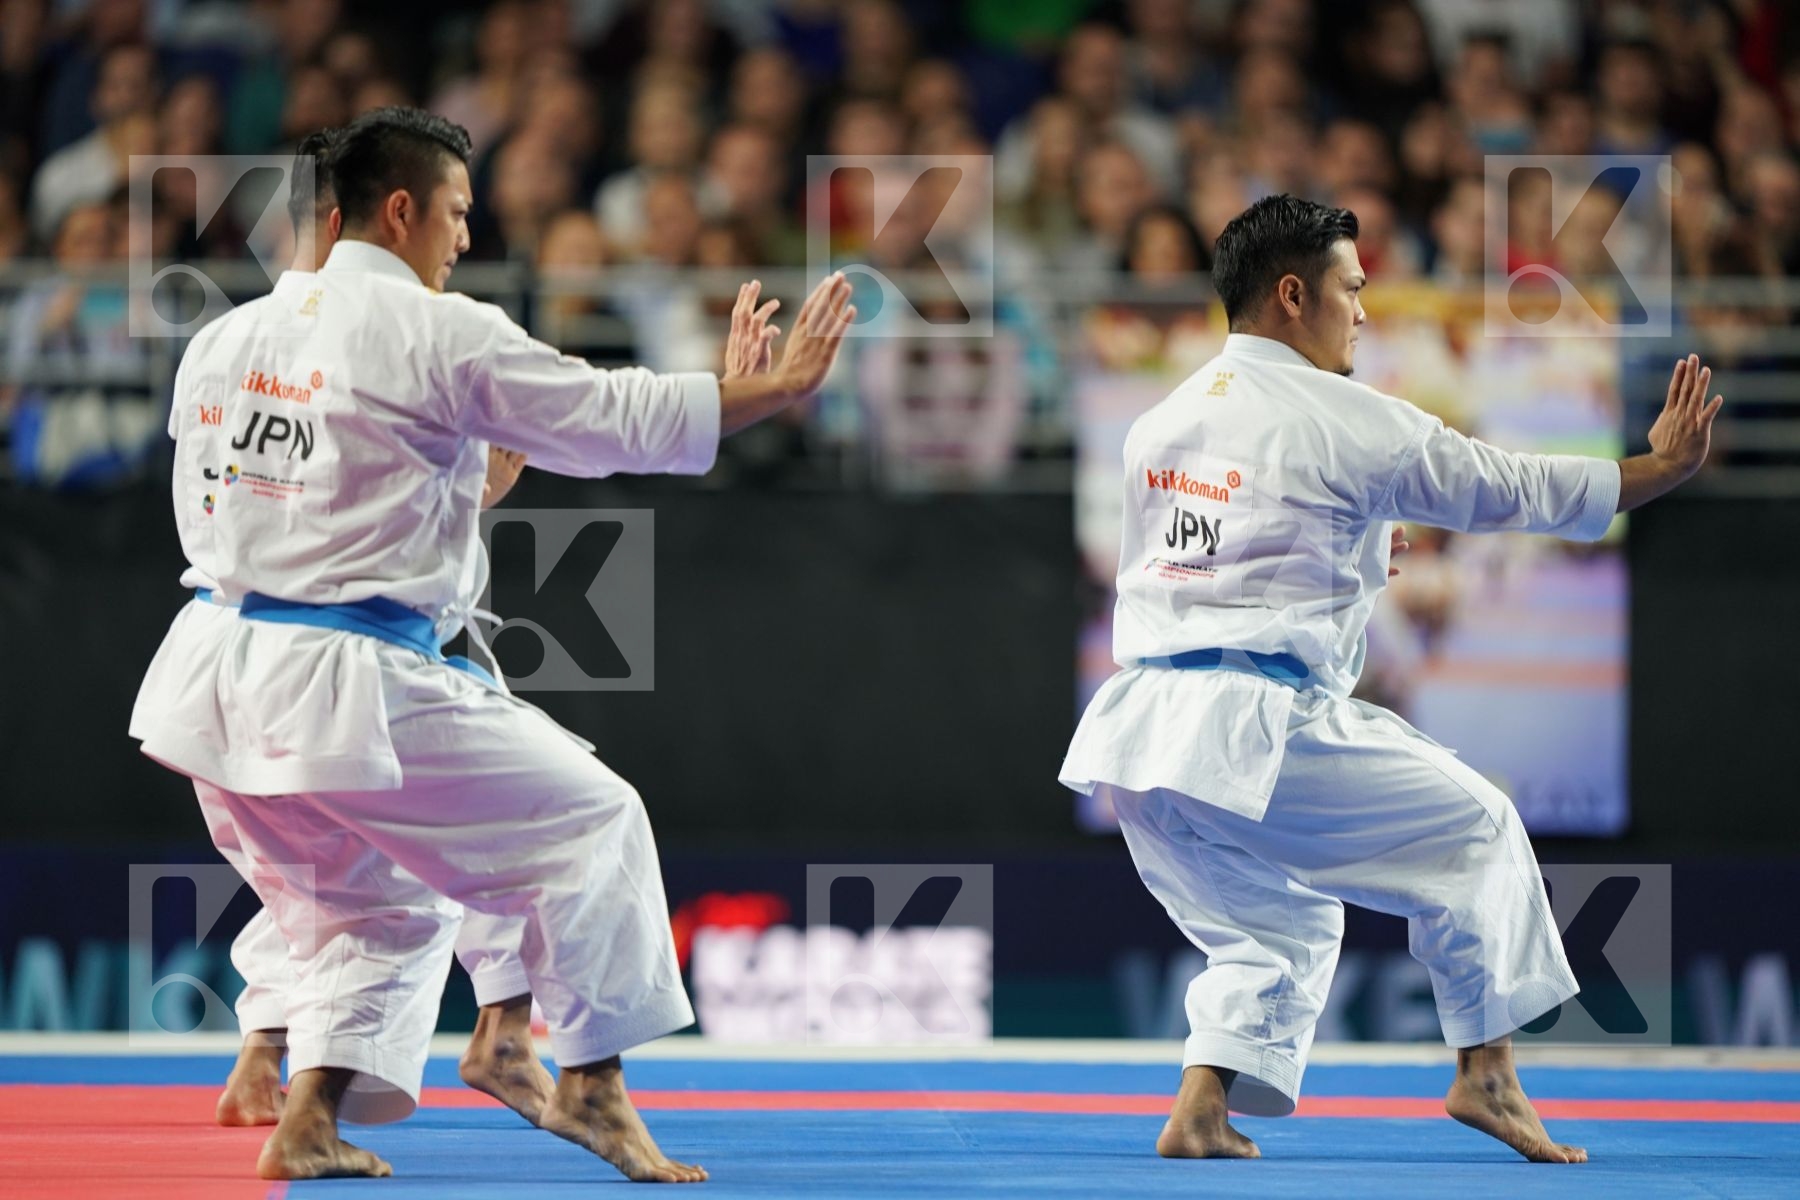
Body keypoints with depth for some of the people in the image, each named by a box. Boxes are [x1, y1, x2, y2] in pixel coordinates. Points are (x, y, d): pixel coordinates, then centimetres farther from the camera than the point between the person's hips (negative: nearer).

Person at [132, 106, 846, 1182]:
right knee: (594, 824, 7)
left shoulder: (233, 334, 9)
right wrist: (777, 385, 5)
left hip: (234, 685, 7)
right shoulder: (441, 335, -9)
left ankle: (308, 1122, 14)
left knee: (372, 905, 25)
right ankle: (593, 1084, 7)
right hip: (360, 688, -7)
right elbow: (615, 418, -5)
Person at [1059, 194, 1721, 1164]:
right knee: (1474, 830, 10)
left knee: (1272, 921, 25)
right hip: (1256, 733, -7)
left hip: (1136, 735, 7)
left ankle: (1202, 1113, 10)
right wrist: (1665, 465, 15)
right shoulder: (1341, 421, -5)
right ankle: (1485, 1075, 12)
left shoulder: (1159, 425, 14)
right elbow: (1509, 488, 3)